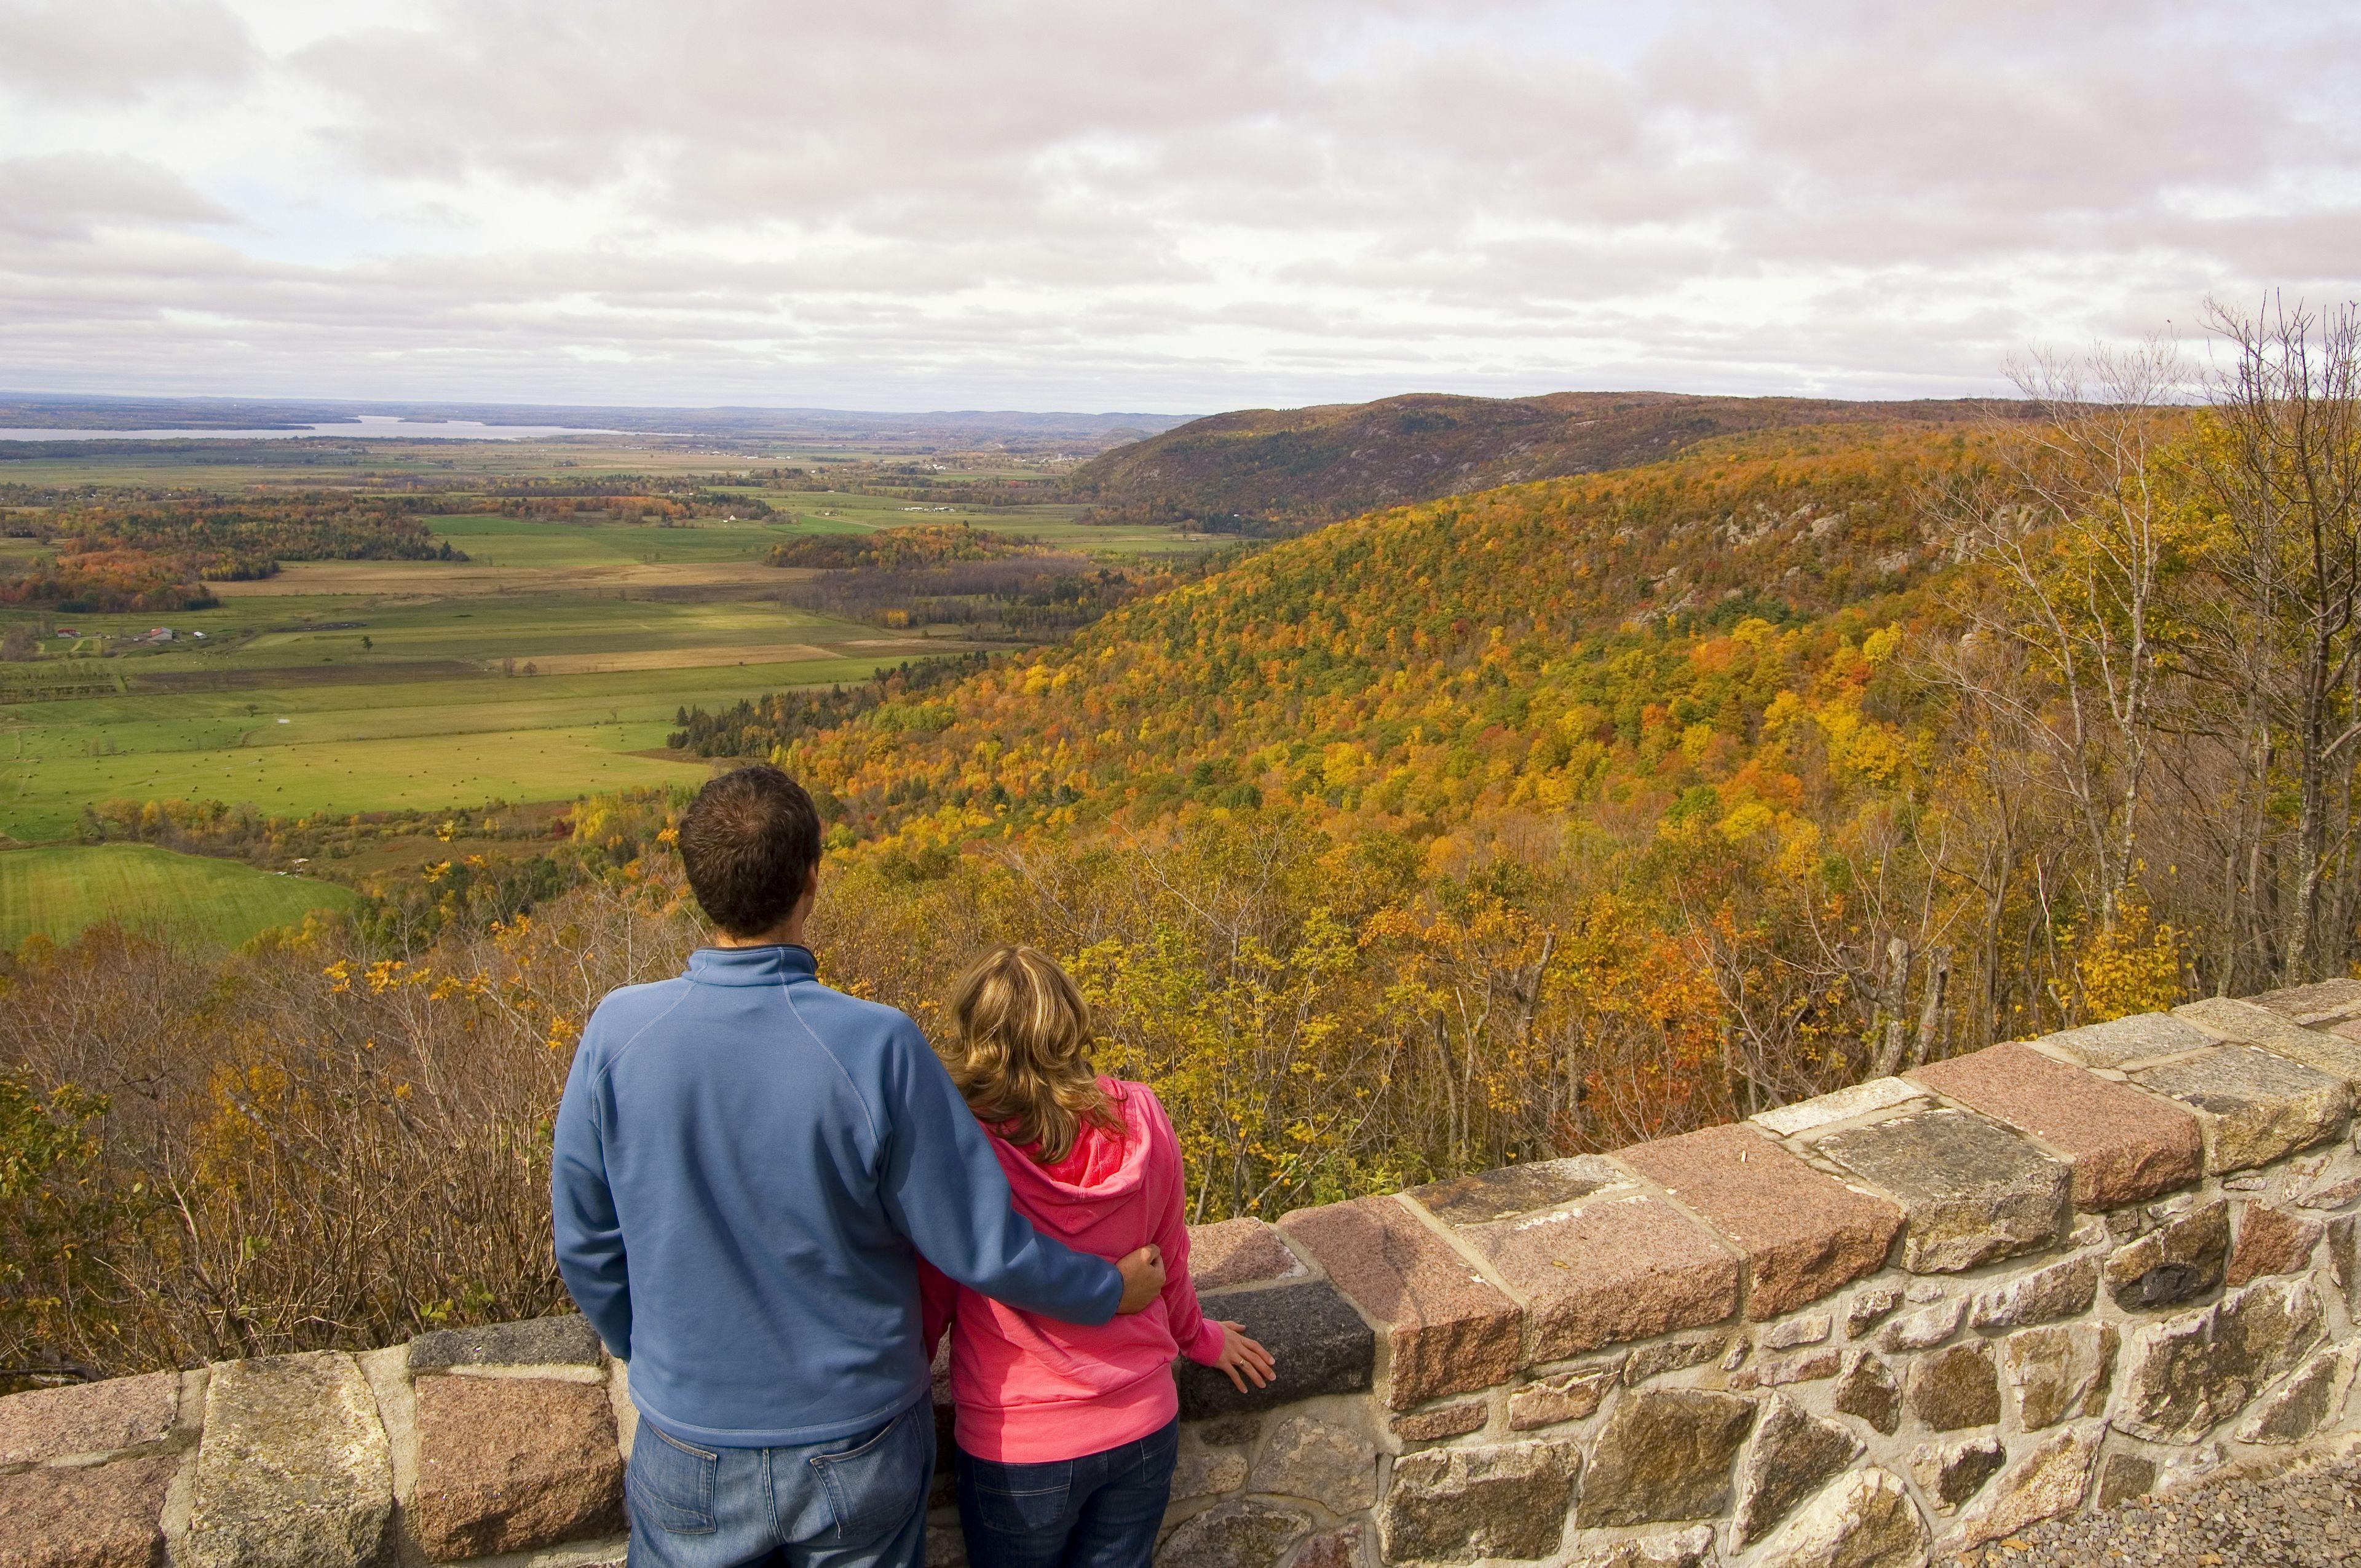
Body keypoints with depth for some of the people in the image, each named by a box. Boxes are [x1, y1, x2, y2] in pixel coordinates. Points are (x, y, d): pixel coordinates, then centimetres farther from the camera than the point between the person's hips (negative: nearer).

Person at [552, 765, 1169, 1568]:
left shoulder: (619, 1033, -18)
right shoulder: (878, 1048, -25)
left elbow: (586, 1244, -4)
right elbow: (980, 1247, -16)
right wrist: (1111, 1292, 2)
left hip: (693, 1446, 1)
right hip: (858, 1449, -1)